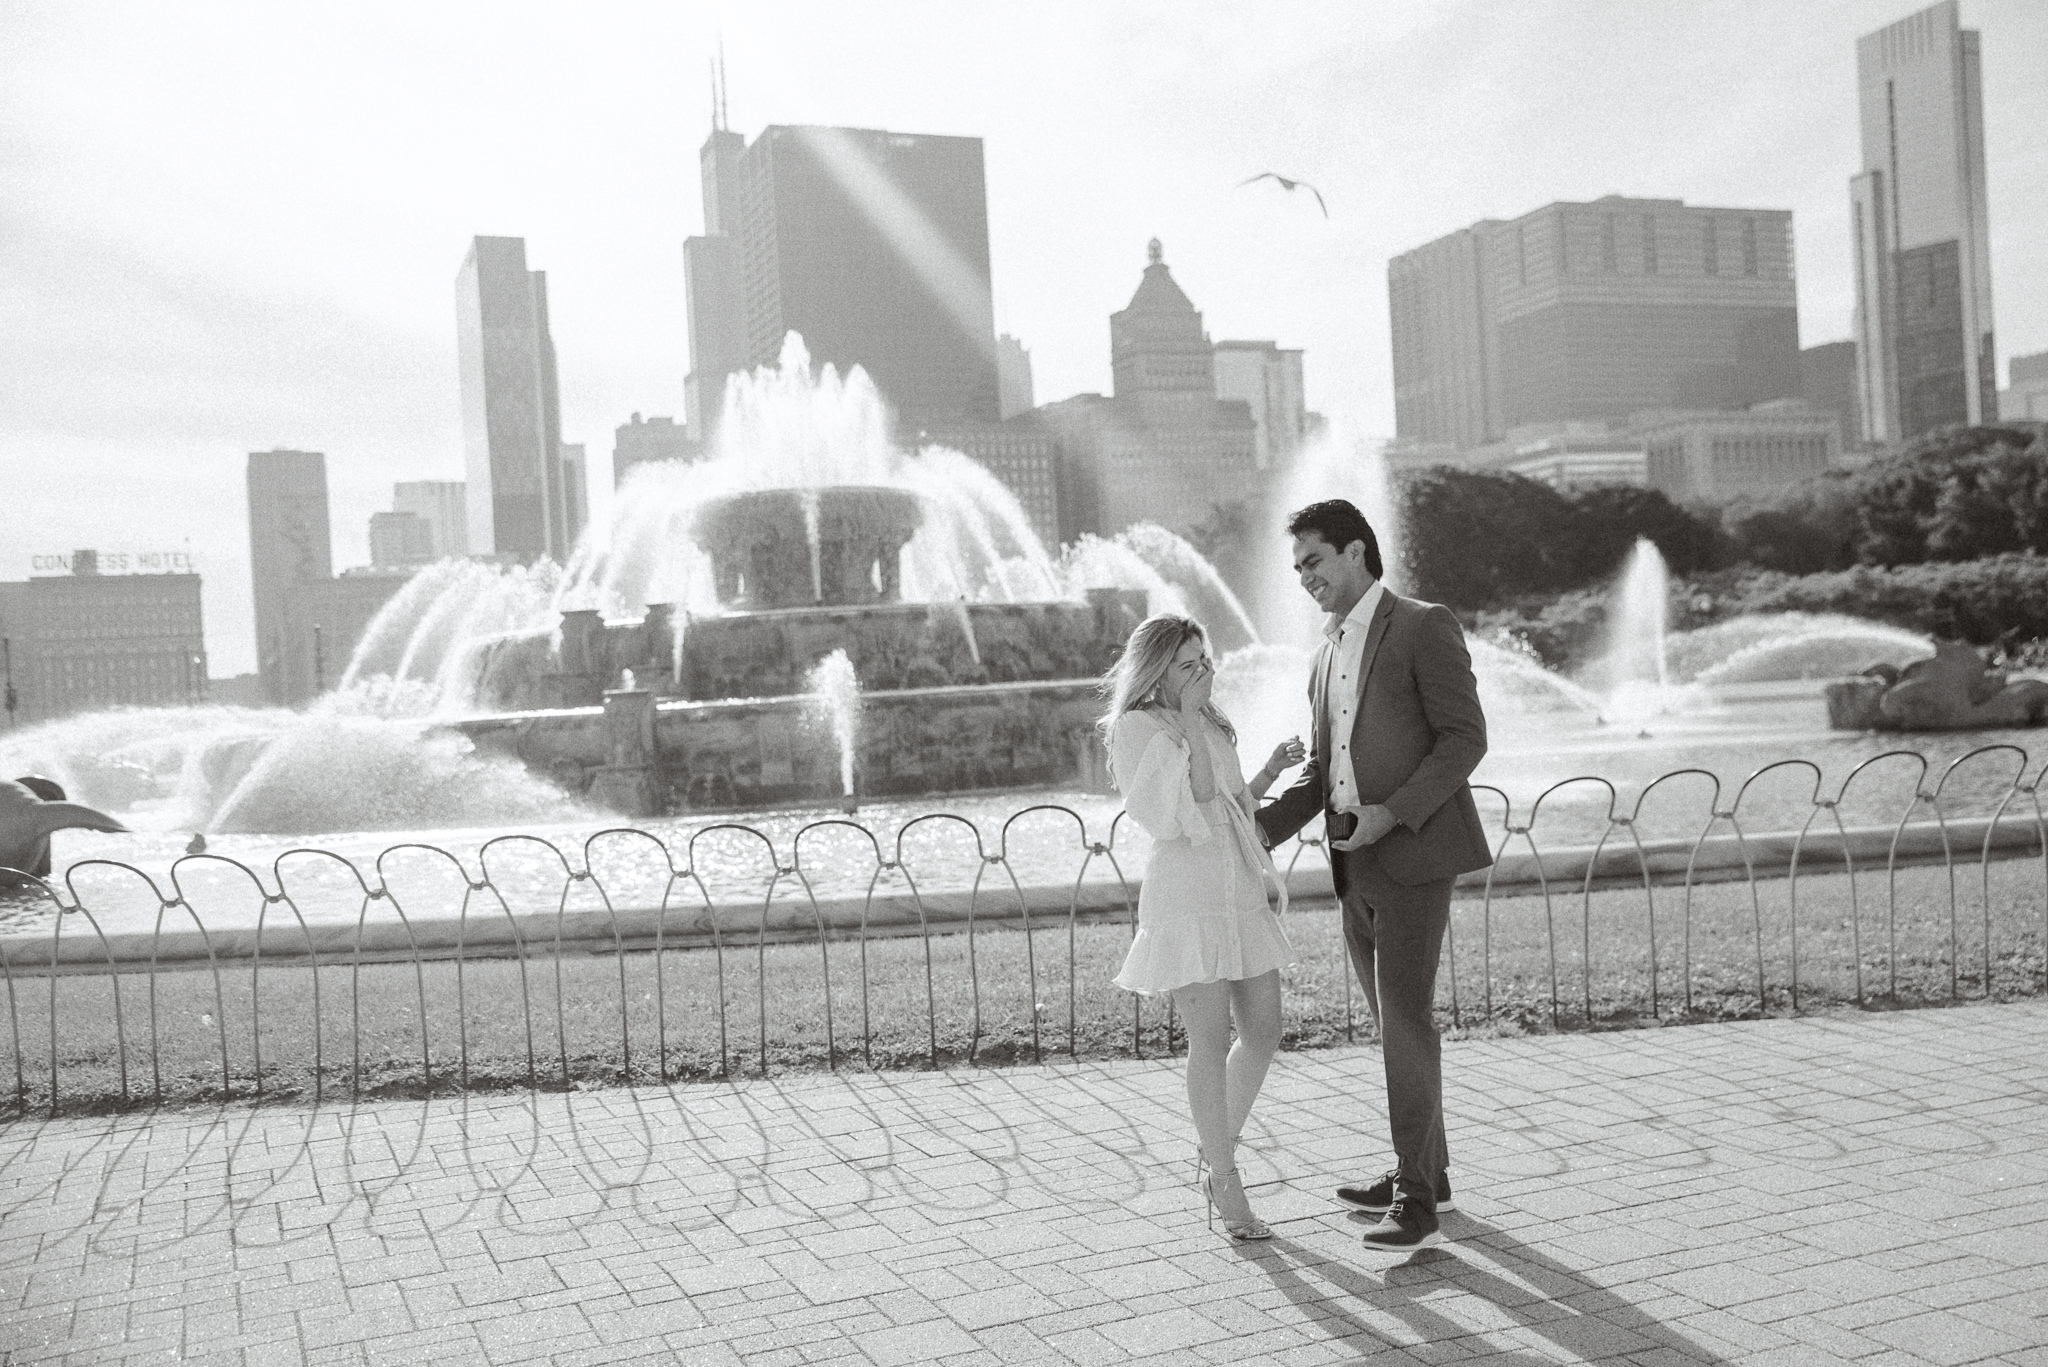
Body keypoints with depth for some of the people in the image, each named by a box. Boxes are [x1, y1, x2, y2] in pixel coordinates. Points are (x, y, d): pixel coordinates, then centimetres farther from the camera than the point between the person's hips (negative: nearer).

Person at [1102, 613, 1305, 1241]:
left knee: (1262, 1034, 8)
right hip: (1186, 897, -8)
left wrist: (1271, 770, 12)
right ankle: (1226, 1187, 4)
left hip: (1242, 891, 8)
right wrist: (1190, 724, -19)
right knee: (1212, 1039, -6)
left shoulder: (1212, 726, 18)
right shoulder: (1135, 728, -6)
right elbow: (1183, 811, -18)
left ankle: (1217, 1153, 26)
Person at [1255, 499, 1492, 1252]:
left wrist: (1395, 811, -21)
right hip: (1357, 863, 8)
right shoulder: (1329, 653, 17)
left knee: (1405, 1020, -10)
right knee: (1394, 1021, 14)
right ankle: (1423, 1170, 26)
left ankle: (1417, 1200, -5)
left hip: (1413, 854, -8)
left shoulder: (1425, 627, -6)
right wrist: (1262, 826, 6)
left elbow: (1466, 737, -12)